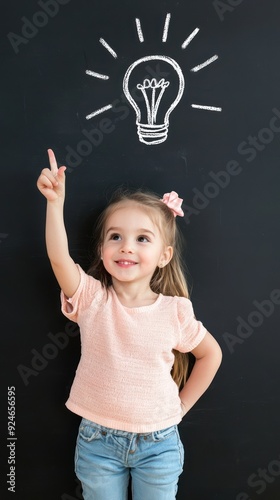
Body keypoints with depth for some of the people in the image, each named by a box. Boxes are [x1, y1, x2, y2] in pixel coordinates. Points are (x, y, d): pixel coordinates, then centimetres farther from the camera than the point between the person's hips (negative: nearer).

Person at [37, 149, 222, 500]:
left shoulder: (175, 311, -11)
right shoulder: (92, 298, -13)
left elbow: (210, 353, 5)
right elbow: (59, 258, -31)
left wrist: (181, 406, 3)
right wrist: (55, 202, -41)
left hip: (158, 444, 0)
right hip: (97, 440, 0)